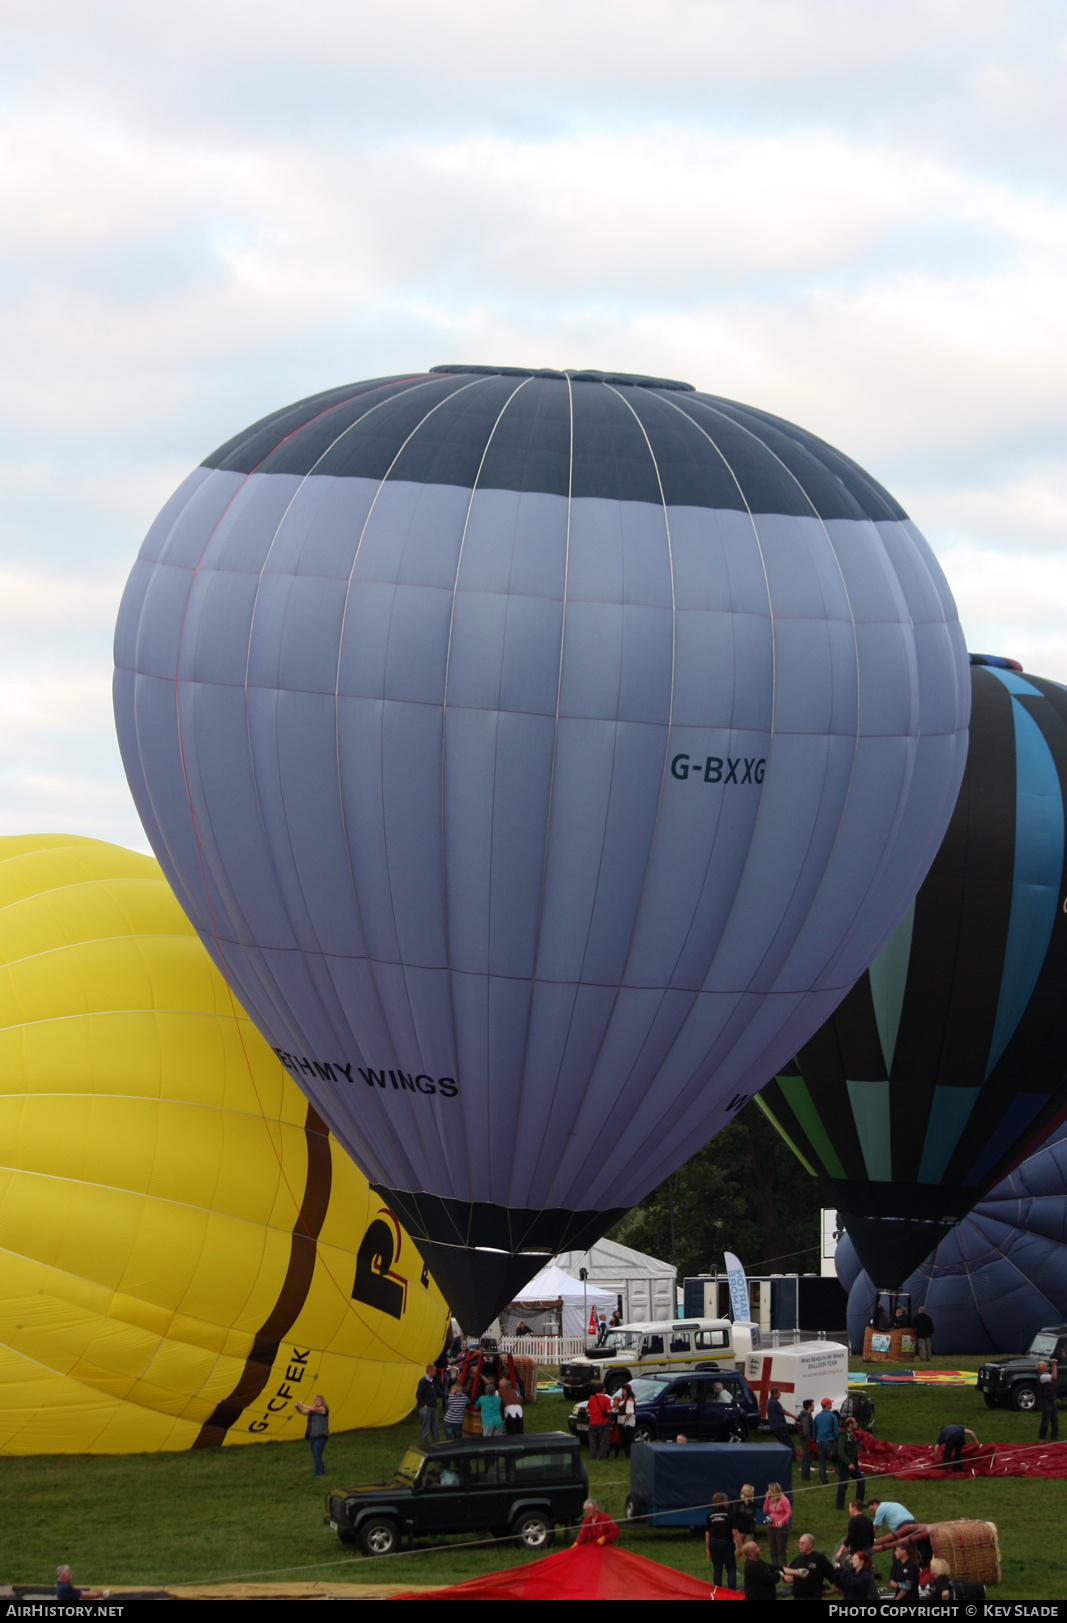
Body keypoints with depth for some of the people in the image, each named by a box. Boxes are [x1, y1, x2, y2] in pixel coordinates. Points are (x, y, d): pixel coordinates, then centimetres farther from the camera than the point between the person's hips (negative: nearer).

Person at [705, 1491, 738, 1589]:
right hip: (726, 1543, -4)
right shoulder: (729, 1513, -6)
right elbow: (734, 1532, -9)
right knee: (731, 1570, 1)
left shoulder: (710, 1515, 5)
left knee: (717, 1570, 9)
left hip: (713, 1543, 4)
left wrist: (707, 1548, 15)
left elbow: (707, 1534, 7)